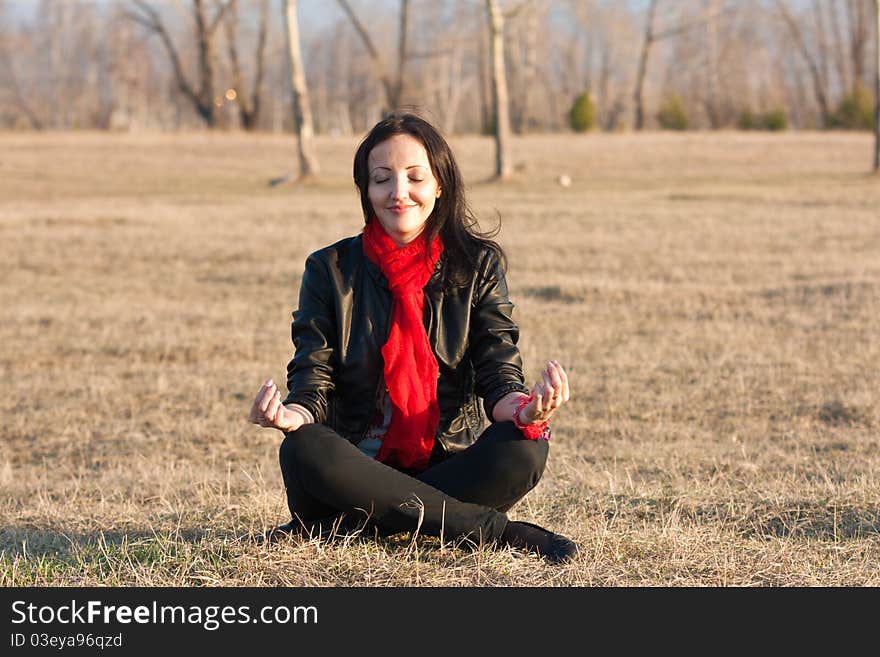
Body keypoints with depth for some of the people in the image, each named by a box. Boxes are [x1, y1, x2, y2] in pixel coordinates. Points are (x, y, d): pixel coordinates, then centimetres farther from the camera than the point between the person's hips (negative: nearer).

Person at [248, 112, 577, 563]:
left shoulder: (477, 265, 6)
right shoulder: (330, 269, 5)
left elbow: (497, 372, -3)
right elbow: (314, 377, -3)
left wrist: (523, 408, -28)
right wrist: (293, 414, -29)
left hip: (451, 465, 0)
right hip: (357, 466, 0)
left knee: (524, 447, -30)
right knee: (303, 452, -34)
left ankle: (337, 525, -26)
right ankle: (494, 529, -28)